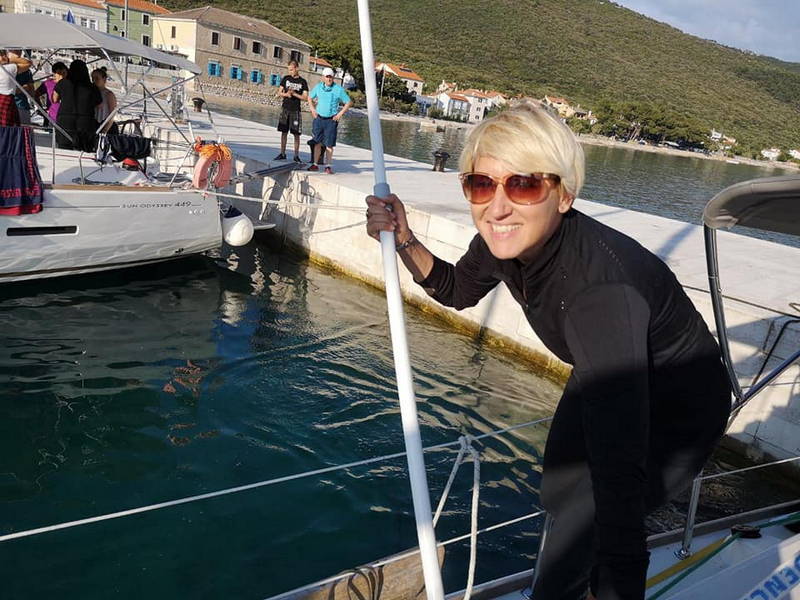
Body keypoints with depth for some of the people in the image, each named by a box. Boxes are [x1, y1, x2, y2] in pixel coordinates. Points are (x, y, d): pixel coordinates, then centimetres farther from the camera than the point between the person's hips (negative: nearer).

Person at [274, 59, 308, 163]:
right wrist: (285, 94, -12)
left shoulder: (303, 82, 0)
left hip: (296, 110, -2)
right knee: (284, 132, 6)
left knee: (296, 134, -2)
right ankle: (282, 154, 13)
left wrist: (294, 94, -15)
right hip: (285, 109, 2)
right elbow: (279, 92, 9)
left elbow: (305, 98, -4)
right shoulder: (286, 78, 7)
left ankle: (296, 155, 5)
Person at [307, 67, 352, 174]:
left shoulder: (338, 89, -4)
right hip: (319, 118, 3)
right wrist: (313, 110, 8)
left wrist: (340, 114, -6)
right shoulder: (318, 87, 5)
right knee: (317, 142, 6)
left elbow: (349, 102, 0)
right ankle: (315, 164, 14)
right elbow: (310, 98, 21)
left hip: (331, 120, -3)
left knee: (329, 144, -3)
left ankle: (328, 166, 4)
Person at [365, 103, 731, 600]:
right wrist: (404, 242, -16)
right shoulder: (506, 239, -21)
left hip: (677, 412, -7)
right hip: (605, 385, 8)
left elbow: (620, 465, -47)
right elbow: (456, 291, 1)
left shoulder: (599, 287, -43)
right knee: (557, 496, 26)